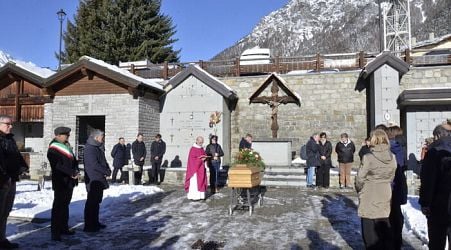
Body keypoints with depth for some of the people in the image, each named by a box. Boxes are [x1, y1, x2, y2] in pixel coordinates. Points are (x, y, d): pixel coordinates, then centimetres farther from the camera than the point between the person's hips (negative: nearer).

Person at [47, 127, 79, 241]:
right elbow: (58, 166, -20)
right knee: (58, 206, -5)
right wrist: (71, 173, -22)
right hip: (60, 182, -9)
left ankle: (64, 228, 28)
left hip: (69, 181, 9)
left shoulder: (66, 146, 15)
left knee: (65, 204, 17)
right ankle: (55, 232, 0)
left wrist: (76, 170, -3)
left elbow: (73, 160, 16)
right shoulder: (53, 149, -11)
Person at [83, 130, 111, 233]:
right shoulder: (90, 149, -17)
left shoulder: (98, 148, 16)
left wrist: (108, 169, 1)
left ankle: (95, 223, 27)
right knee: (92, 202, -5)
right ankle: (89, 226, 1)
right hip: (93, 180, -10)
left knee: (97, 201, 16)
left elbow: (103, 161, 19)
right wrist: (106, 172, -14)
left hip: (99, 180, 10)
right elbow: (94, 164, -24)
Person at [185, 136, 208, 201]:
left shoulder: (202, 149, 12)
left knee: (201, 181, 8)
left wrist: (204, 158, -4)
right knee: (194, 182, -8)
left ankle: (200, 195, 13)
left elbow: (204, 156, 18)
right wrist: (200, 159, -20)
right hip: (195, 168, -8)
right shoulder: (193, 149, -11)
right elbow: (192, 159, -15)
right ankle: (194, 196, -3)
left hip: (201, 168, 8)